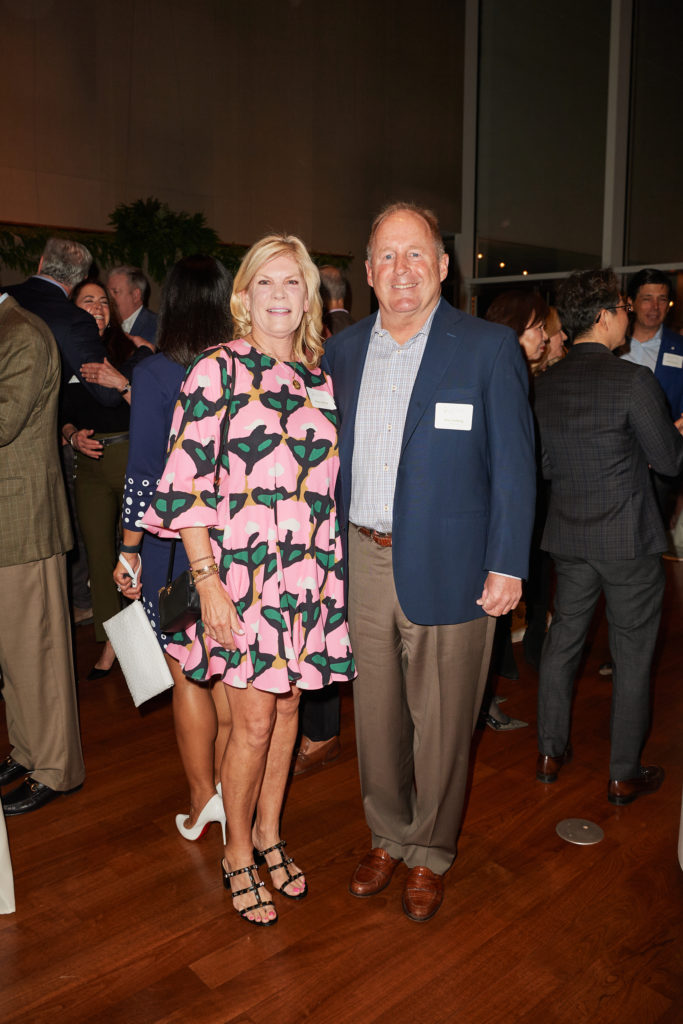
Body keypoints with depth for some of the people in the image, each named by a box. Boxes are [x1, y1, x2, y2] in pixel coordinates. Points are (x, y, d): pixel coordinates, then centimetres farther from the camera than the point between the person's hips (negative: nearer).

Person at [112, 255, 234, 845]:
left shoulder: (156, 374, -11)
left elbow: (145, 472, -12)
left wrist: (130, 549, -3)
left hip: (175, 542, -3)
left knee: (187, 676, 11)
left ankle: (203, 798, 21)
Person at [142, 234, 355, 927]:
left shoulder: (321, 378, 10)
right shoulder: (218, 370, -5)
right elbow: (186, 482, -10)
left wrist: (336, 569, 10)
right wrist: (207, 581, -15)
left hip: (309, 575, 5)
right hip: (240, 573, -5)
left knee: (288, 705, 15)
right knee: (253, 721, 1)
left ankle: (268, 833, 36)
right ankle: (237, 855, 25)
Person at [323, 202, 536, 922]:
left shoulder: (489, 348, -6)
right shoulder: (342, 350, 8)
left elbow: (513, 465, -6)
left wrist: (507, 565, -10)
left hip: (448, 569, -4)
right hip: (364, 563, 4)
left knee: (440, 720, 10)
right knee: (375, 712, 16)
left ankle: (430, 853, 33)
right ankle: (387, 836, 39)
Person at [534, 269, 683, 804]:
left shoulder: (545, 382, 1)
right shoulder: (632, 379, -17)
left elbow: (545, 464, 7)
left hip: (568, 534, 6)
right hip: (628, 538, -5)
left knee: (564, 639, 17)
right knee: (632, 654, 8)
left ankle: (550, 752, 29)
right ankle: (625, 774, 21)